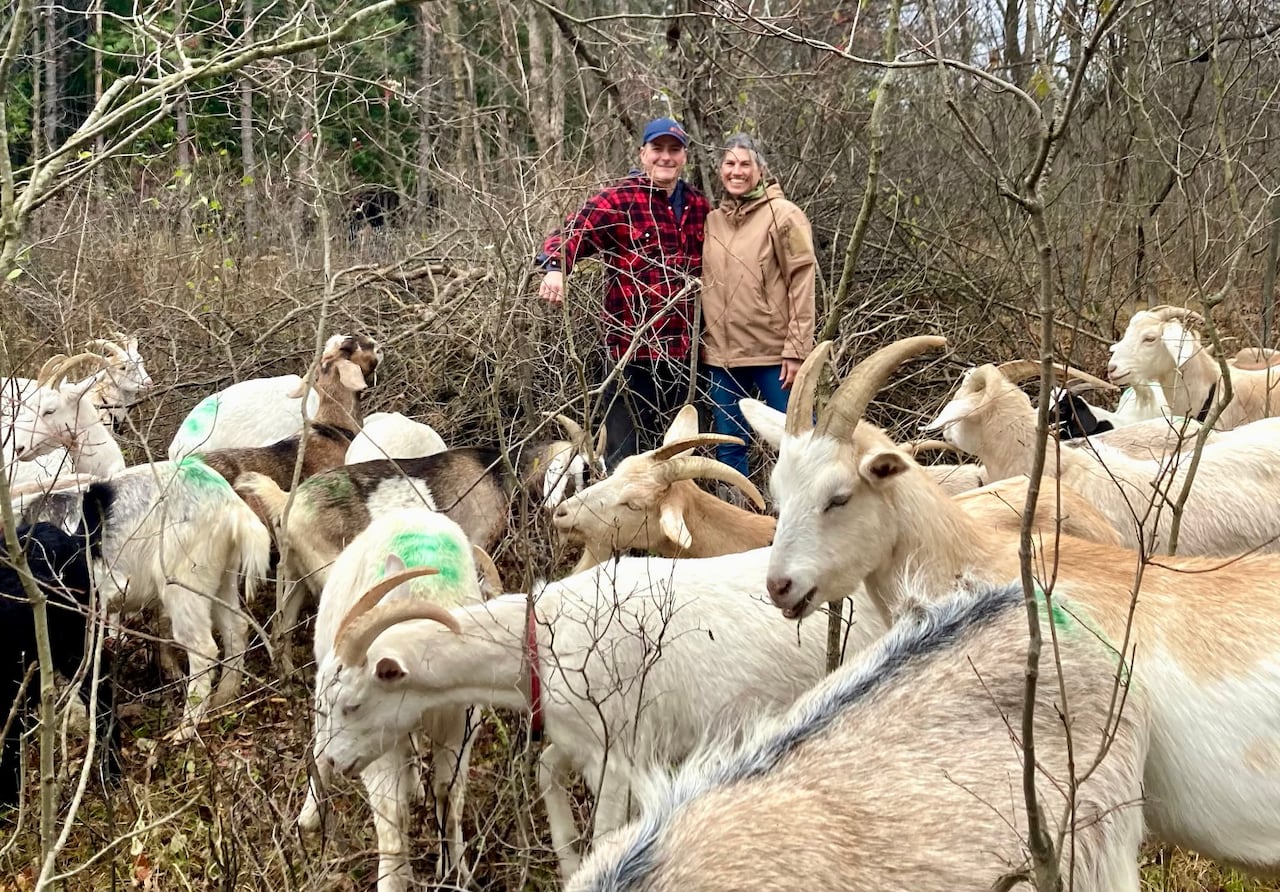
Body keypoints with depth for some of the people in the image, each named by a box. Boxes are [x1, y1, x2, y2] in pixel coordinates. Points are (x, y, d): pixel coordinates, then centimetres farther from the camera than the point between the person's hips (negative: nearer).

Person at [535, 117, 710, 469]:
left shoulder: (699, 206, 11)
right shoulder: (620, 199, -6)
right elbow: (573, 233, -19)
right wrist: (555, 267, -40)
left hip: (683, 349, 6)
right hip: (633, 349, -6)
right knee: (626, 457, -3)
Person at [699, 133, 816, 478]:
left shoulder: (783, 215, -4)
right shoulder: (710, 221, 10)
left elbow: (802, 284, -9)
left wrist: (797, 350, -14)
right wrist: (702, 342, 9)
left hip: (774, 352, -5)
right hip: (720, 356, 5)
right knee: (729, 448, 10)